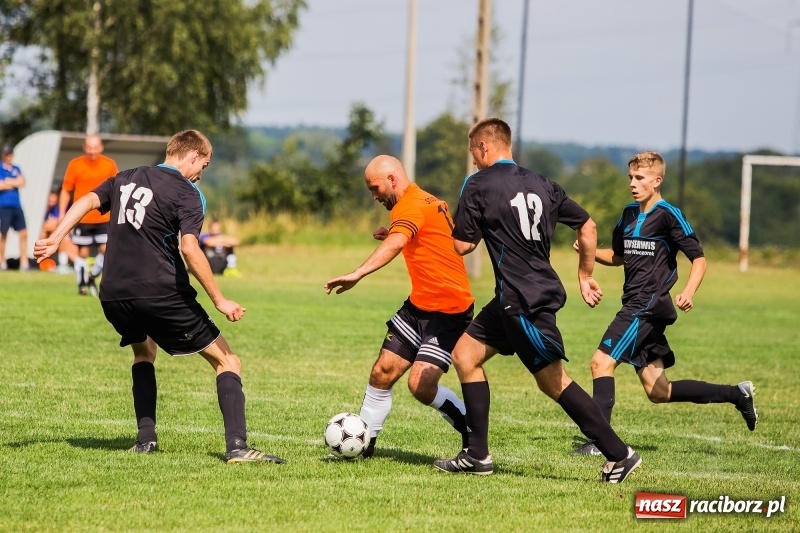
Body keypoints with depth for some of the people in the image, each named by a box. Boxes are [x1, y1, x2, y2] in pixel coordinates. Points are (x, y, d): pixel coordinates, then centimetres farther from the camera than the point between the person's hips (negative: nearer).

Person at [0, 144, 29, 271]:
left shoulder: (16, 169, 15)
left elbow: (22, 182, 0)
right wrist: (13, 183, -6)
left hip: (16, 206, 5)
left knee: (23, 233, 0)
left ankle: (24, 262, 1)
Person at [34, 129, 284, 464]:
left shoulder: (126, 179, 17)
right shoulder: (187, 194, -4)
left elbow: (87, 201, 8)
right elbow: (189, 249, -16)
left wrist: (55, 239, 7)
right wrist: (220, 301, -15)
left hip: (113, 296, 6)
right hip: (161, 294, -6)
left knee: (144, 352, 35)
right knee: (227, 361, 1)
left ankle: (146, 438, 23)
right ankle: (236, 446, -15)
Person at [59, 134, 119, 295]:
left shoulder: (109, 165, 2)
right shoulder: (75, 165, -2)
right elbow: (66, 191, 3)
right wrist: (62, 214, -3)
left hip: (104, 217, 1)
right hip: (82, 218, -1)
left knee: (106, 249, -7)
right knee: (83, 252, 2)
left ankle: (92, 277, 16)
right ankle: (82, 285, 14)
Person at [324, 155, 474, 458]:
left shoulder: (412, 205, -18)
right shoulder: (429, 203, 12)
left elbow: (395, 244, -38)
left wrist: (357, 274, -50)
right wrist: (395, 237, 13)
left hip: (449, 311, -10)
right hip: (418, 306, 10)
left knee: (421, 385, -17)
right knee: (382, 373, 4)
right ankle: (363, 442, 14)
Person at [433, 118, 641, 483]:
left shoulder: (479, 185, -7)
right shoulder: (541, 184, 12)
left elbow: (462, 245, -7)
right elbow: (587, 226, 14)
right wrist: (585, 275, 24)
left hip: (524, 299, -8)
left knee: (553, 382, -3)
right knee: (465, 354, 14)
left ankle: (619, 454, -2)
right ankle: (477, 456, 13)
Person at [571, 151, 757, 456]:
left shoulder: (668, 215, -9)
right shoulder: (629, 214, 14)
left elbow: (698, 259, -11)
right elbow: (618, 256, 27)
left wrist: (688, 292, -28)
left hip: (648, 307, -9)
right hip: (636, 307, 9)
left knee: (602, 361, -17)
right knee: (658, 391, 10)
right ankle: (736, 394, 21)